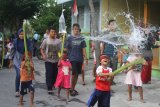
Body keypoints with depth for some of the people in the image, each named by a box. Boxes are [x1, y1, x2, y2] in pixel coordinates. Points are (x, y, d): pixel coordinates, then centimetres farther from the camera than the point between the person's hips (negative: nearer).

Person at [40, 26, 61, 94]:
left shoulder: (58, 41, 5)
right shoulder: (46, 40, 1)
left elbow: (60, 50, 4)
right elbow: (42, 49, 6)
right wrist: (43, 55, -11)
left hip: (56, 60, 3)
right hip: (48, 60, -3)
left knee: (55, 74, 10)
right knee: (49, 74, -7)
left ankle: (52, 85, 33)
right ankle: (49, 89, -6)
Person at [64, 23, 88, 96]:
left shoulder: (81, 39, 7)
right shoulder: (69, 38, -1)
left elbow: (83, 49, 6)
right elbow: (65, 49, -1)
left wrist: (86, 58, -1)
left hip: (80, 59, 4)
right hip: (72, 59, -4)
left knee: (77, 74, 9)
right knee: (74, 73, -9)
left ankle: (73, 89, 21)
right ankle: (72, 89, 4)